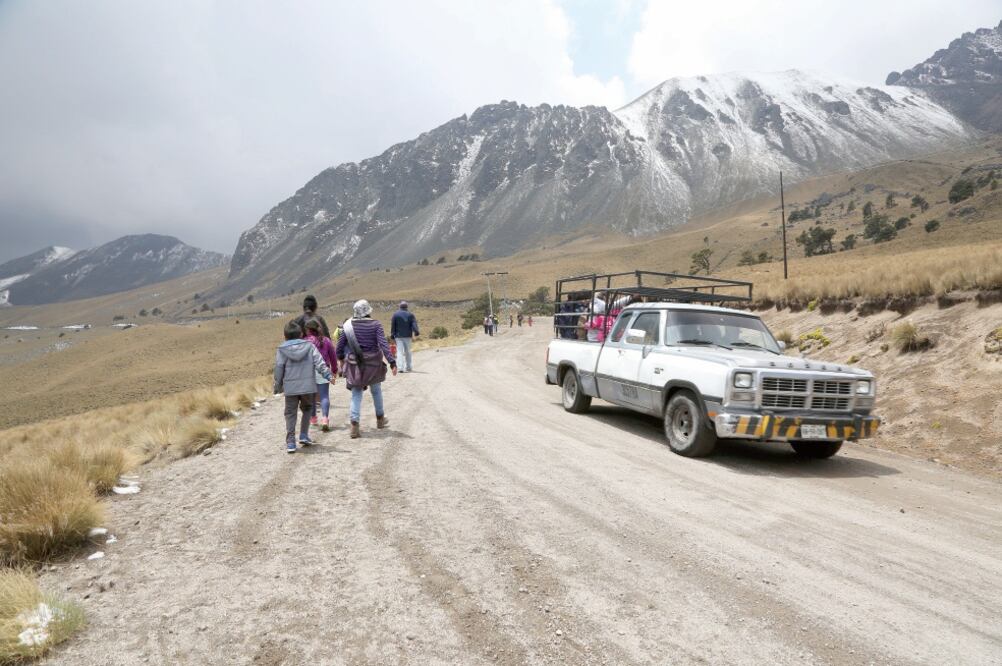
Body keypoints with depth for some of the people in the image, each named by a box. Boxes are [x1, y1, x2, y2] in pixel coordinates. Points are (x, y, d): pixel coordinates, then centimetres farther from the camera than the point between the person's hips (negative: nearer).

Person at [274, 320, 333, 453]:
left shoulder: (282, 350, 2)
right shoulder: (309, 346, 3)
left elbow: (278, 370, 2)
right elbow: (319, 363, -6)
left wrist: (278, 386, 12)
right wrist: (328, 375, -7)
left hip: (290, 387, -1)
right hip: (308, 386, 1)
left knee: (290, 414, 7)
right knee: (307, 409, 21)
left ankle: (290, 442, 2)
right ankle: (304, 435, 14)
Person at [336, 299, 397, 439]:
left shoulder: (348, 326, -3)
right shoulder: (375, 324, -10)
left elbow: (339, 346, 1)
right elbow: (383, 344, -19)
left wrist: (341, 358, 22)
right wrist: (392, 362, -21)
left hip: (355, 364, 1)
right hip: (373, 364, -1)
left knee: (356, 395, 8)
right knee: (376, 391, 21)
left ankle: (354, 425, -4)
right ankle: (380, 419, 38)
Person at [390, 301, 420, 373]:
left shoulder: (395, 314, 1)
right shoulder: (410, 314, 2)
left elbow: (392, 326, 1)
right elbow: (414, 324, -8)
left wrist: (392, 335, 5)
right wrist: (416, 333, -14)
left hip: (398, 336, -1)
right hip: (407, 336, 1)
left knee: (400, 351, -3)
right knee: (408, 352, 12)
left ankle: (401, 367, -14)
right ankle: (409, 367, 17)